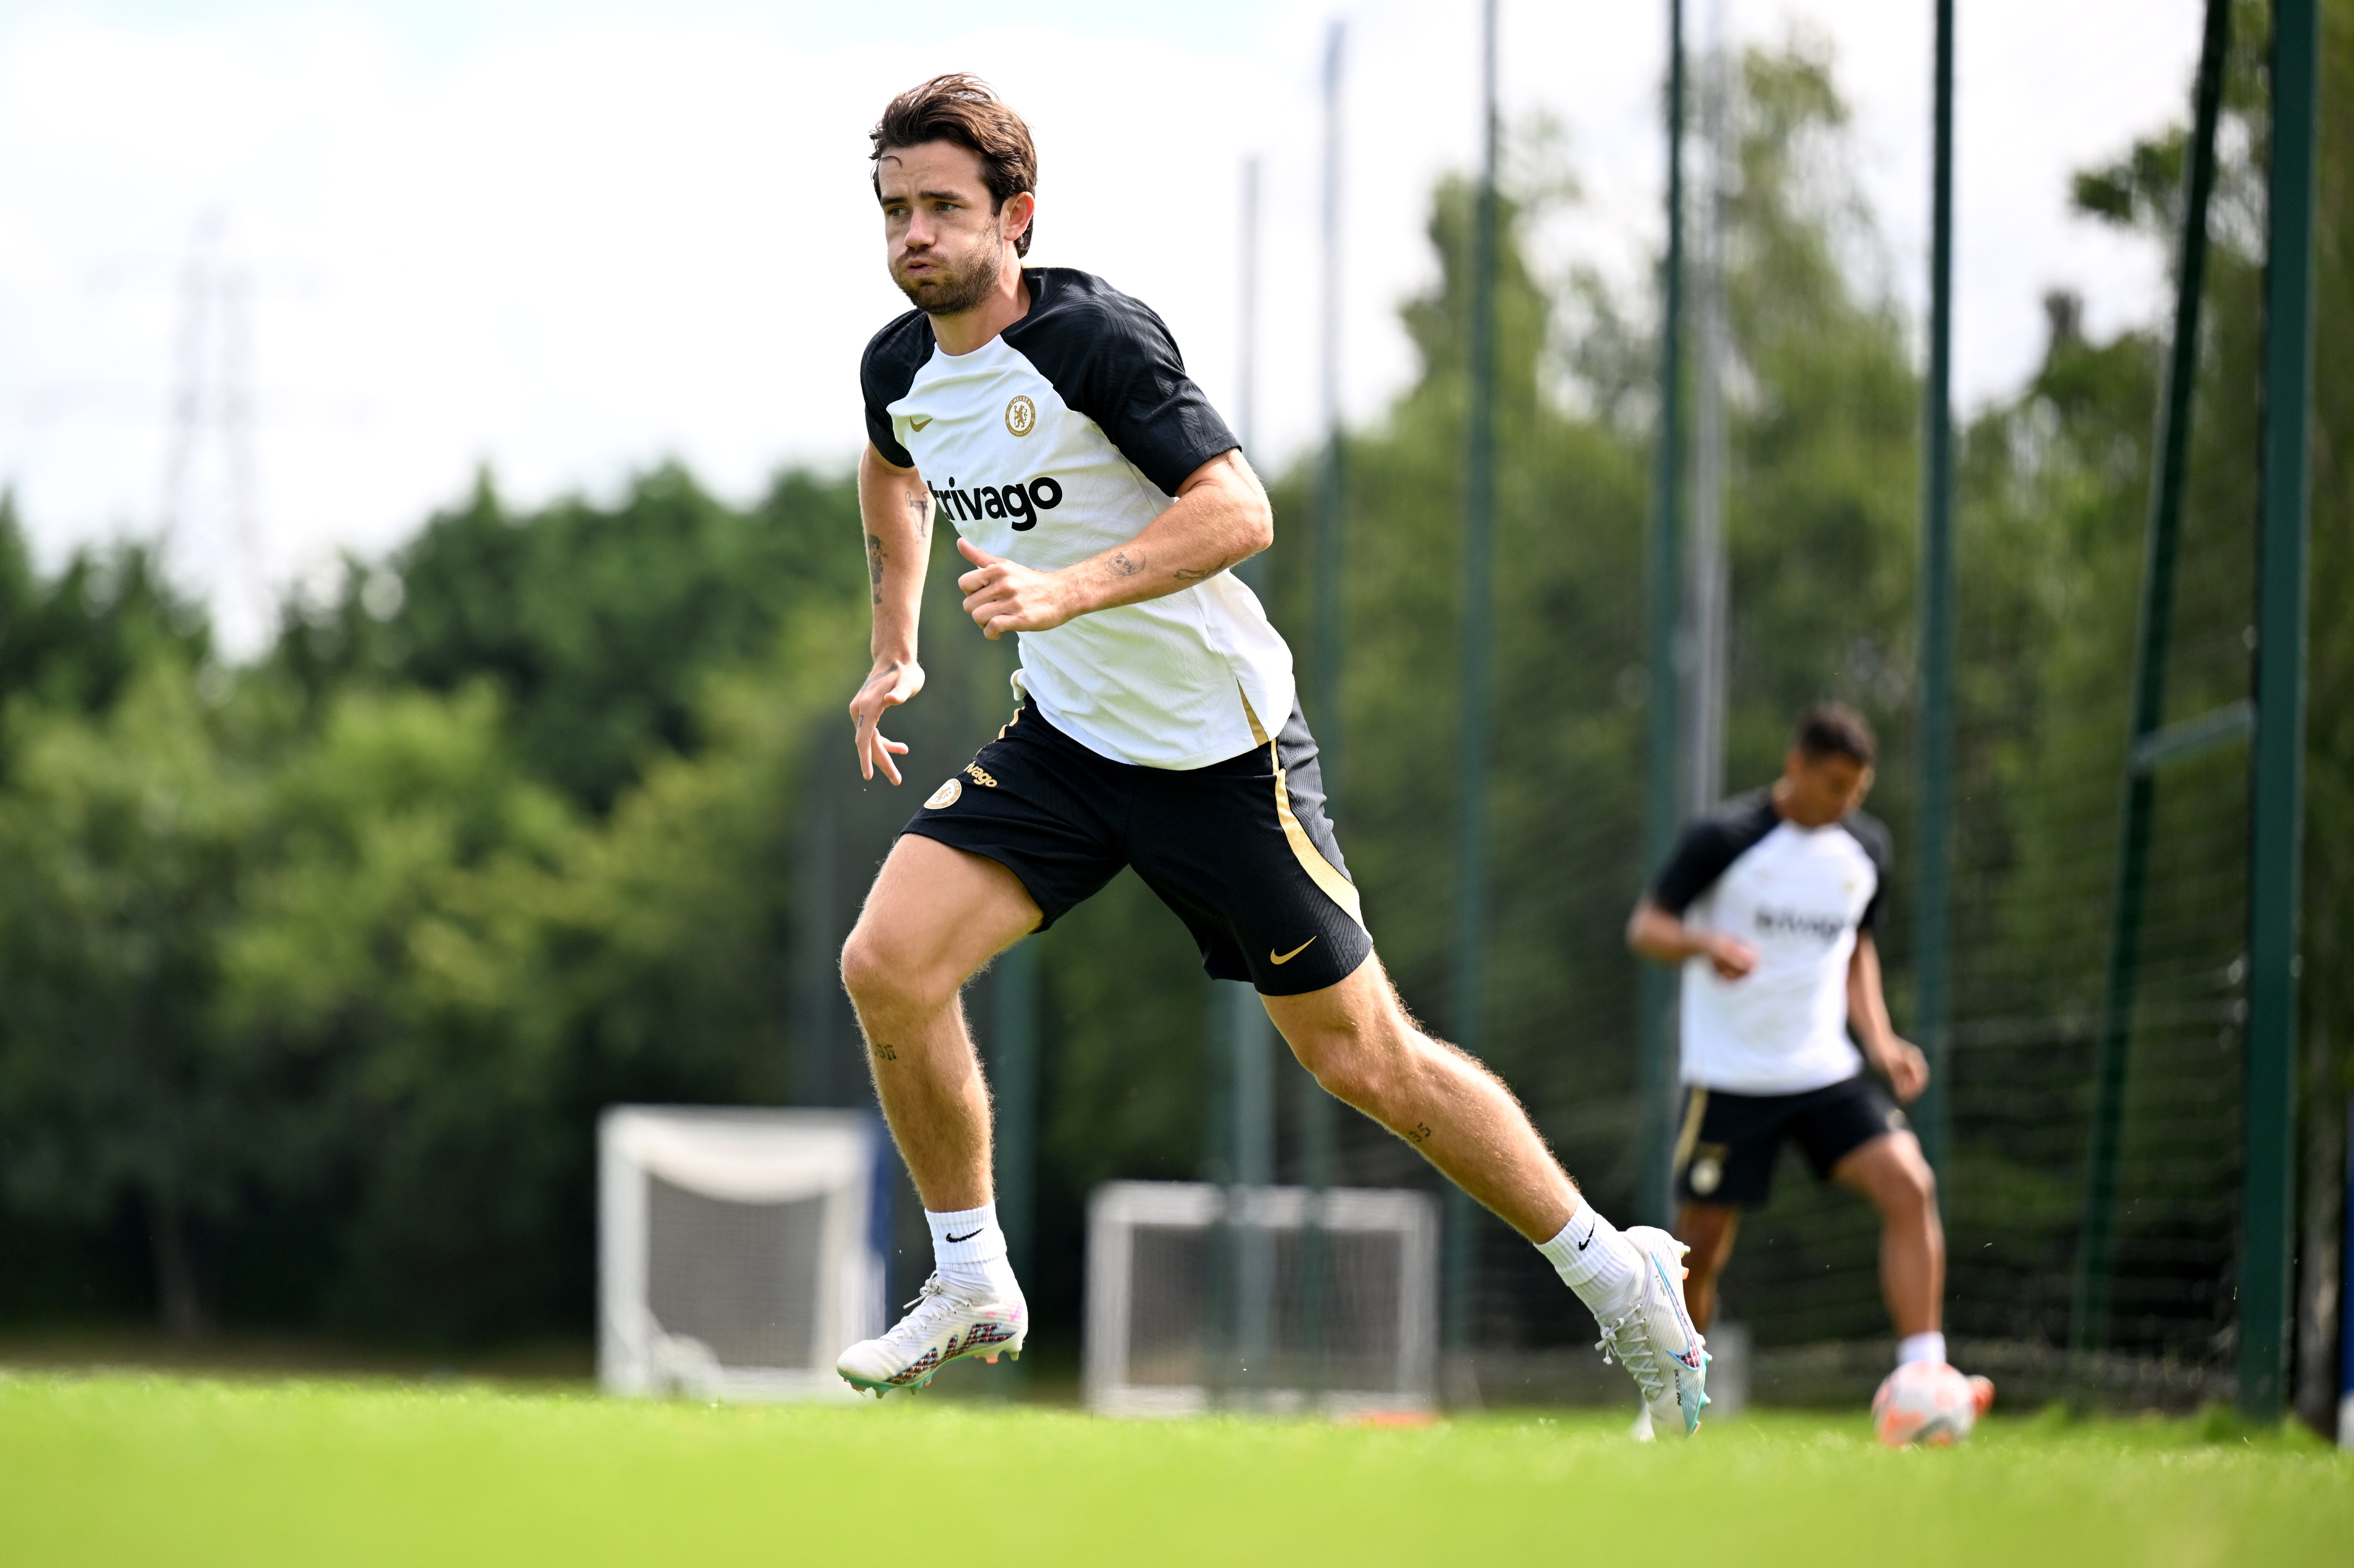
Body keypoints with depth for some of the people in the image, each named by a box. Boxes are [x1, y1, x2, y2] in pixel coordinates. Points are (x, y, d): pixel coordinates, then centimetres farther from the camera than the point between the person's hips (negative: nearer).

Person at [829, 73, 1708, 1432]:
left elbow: (1239, 511, -29)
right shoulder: (901, 367, 1)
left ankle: (1621, 1278, 16)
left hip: (1218, 746, -6)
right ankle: (973, 1288, 6)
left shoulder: (1093, 336, -22)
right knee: (888, 966, -12)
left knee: (1364, 1056, -1)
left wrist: (1067, 591, -39)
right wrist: (895, 648, 23)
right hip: (1064, 742, 6)